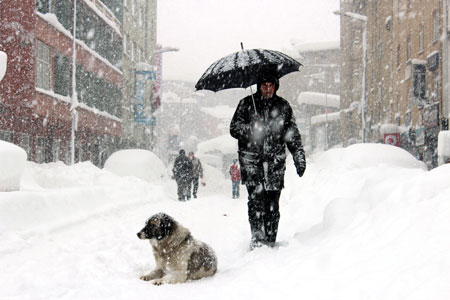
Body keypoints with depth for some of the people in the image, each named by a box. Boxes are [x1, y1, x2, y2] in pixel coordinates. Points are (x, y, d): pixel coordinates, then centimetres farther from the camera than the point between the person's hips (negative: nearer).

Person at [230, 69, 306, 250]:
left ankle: (270, 241, 6)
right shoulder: (247, 104, 9)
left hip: (275, 162, 2)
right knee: (256, 198, -15)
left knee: (272, 204, -1)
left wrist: (299, 157, 9)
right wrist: (252, 128, -14)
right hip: (251, 161, -1)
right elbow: (234, 128, 4)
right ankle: (257, 239, -14)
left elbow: (293, 135, 17)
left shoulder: (283, 106, 14)